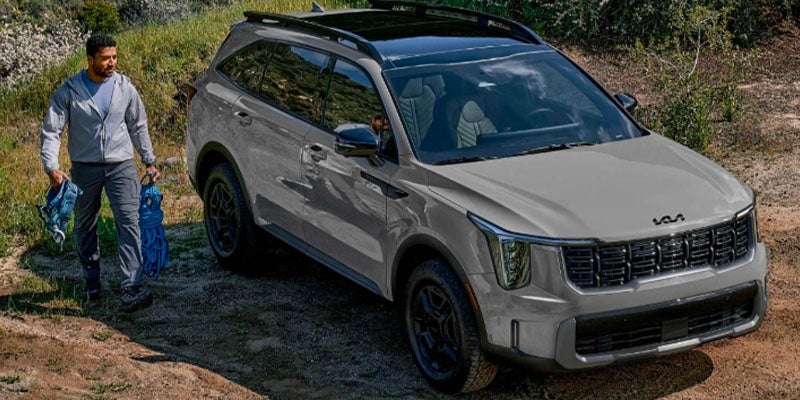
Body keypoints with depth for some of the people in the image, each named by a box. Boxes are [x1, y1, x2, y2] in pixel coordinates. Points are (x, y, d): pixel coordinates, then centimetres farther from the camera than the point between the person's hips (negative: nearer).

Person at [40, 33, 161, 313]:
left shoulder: (124, 87, 1)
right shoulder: (69, 91, -6)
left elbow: (138, 126, 13)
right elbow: (51, 130, -6)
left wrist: (149, 161, 13)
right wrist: (51, 168, -18)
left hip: (121, 164, 0)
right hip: (85, 167, 0)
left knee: (129, 222, -14)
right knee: (85, 227, 12)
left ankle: (132, 289, -20)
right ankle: (92, 284, 31)